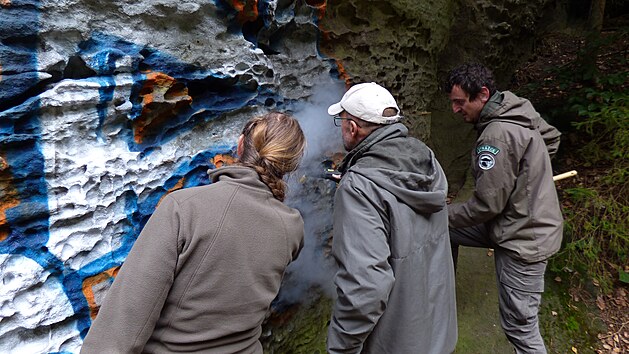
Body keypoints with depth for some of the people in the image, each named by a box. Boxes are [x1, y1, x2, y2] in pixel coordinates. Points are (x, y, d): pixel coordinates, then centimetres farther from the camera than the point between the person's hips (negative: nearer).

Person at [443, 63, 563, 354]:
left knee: (520, 328, -1)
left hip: (522, 239, -10)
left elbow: (487, 205, -24)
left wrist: (442, 215, -10)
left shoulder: (497, 135, -26)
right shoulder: (520, 111, 2)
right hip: (516, 222, 10)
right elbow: (552, 137, 23)